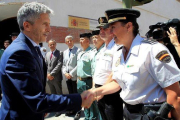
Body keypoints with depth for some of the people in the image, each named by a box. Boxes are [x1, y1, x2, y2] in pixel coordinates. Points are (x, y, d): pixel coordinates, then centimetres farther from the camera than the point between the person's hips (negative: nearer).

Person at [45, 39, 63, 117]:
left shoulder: (60, 53, -5)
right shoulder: (47, 54, 15)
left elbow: (59, 65, -14)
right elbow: (45, 65, 12)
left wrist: (51, 74, -17)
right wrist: (47, 74, -4)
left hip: (56, 77, -5)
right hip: (49, 77, 6)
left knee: (59, 94, 5)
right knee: (53, 94, 15)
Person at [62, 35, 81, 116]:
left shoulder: (78, 50, -5)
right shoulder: (65, 52, 15)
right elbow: (63, 65, 15)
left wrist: (71, 74, -14)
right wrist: (65, 73, -3)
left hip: (75, 77, -6)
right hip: (67, 77, 6)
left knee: (76, 94, 1)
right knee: (71, 94, 13)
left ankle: (77, 111, 13)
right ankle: (72, 109, 23)